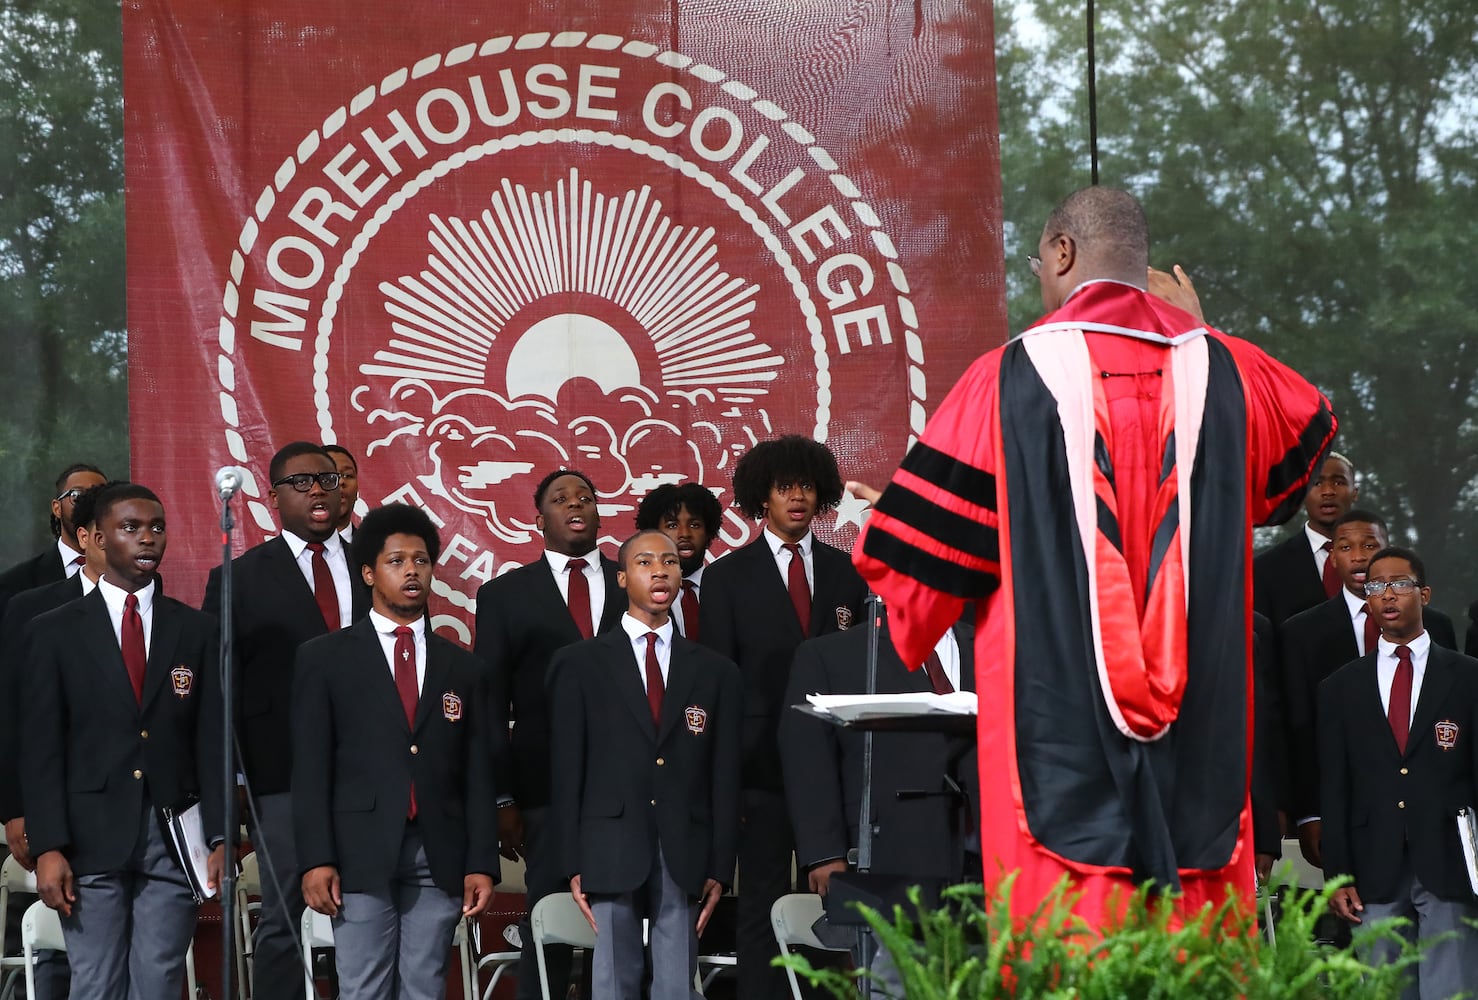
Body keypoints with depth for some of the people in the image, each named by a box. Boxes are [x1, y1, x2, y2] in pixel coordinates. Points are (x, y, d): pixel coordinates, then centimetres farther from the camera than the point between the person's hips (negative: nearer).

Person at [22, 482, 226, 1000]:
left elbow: (212, 741, 7)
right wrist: (48, 848, -8)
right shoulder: (55, 631, 5)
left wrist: (220, 838, -2)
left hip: (174, 838, 1)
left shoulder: (195, 630, 9)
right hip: (92, 838, -1)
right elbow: (41, 747, 1)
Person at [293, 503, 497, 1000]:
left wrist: (481, 864, 4)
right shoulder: (325, 658, 6)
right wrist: (315, 859, -9)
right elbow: (310, 767, 0)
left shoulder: (461, 666, 14)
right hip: (363, 852, -3)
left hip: (439, 856, 3)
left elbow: (477, 774, 12)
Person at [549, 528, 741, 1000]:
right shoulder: (580, 664, 7)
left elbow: (725, 777, 10)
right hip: (611, 852, -2)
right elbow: (565, 768, 3)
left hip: (684, 857, 2)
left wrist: (720, 867, 3)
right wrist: (573, 864, -3)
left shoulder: (715, 672, 13)